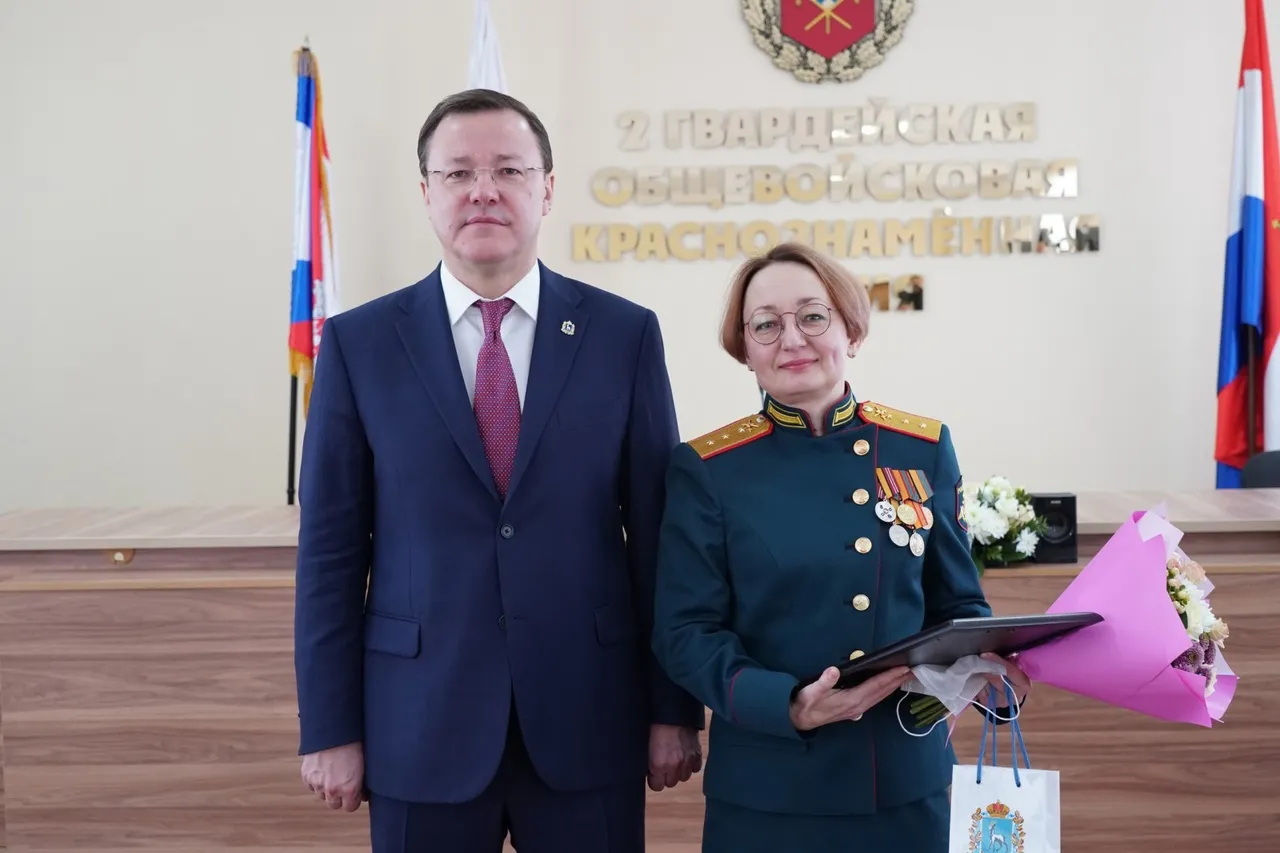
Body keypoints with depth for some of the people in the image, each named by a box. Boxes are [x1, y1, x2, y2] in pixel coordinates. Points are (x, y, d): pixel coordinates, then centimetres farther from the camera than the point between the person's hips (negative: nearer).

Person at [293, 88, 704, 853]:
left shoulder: (626, 334, 0)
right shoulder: (359, 343, 0)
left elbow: (660, 534, 1)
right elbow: (332, 549, 0)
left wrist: (674, 709, 0)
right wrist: (330, 727, -1)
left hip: (590, 720, 0)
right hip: (421, 724, 0)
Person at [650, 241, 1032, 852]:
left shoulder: (925, 448, 2)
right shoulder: (707, 469, -5)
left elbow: (957, 606, 7)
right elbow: (685, 630, -7)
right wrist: (788, 704, -22)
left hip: (909, 779, 3)